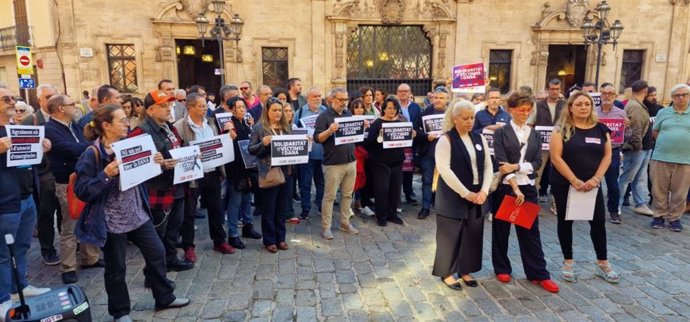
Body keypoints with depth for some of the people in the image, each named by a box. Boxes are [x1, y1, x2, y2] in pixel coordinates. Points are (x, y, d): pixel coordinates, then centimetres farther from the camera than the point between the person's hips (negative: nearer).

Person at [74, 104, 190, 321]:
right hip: (112, 221, -6)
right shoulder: (92, 155, -15)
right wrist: (106, 176, -31)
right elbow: (82, 191, -18)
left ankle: (164, 298, 30)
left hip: (138, 214, 7)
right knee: (116, 268, 8)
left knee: (157, 253, 12)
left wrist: (154, 164, -3)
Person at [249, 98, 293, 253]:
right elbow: (251, 149, -6)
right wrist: (263, 143, -23)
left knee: (281, 207, 13)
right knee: (268, 209, 5)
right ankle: (269, 240, 16)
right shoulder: (258, 128, -3)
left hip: (286, 171, 5)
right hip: (268, 173, -4)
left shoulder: (287, 127, 11)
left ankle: (280, 238, 24)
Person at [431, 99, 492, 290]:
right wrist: (465, 193, -19)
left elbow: (488, 166, 7)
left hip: (477, 196, 6)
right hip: (454, 196, -5)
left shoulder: (479, 138, 8)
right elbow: (444, 169, -19)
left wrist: (484, 190, -8)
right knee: (451, 235, 4)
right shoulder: (446, 140, -10)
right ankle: (447, 272, 20)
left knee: (473, 235, 12)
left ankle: (465, 270, 28)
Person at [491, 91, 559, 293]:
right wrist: (515, 188, -20)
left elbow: (537, 162, 1)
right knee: (501, 230, 8)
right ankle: (502, 268, 24)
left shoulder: (535, 135, 10)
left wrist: (516, 166, -16)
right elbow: (501, 163, -13)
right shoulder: (501, 133, -4)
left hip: (528, 188, 3)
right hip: (504, 187, -3)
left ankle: (539, 274, 15)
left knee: (531, 231, 7)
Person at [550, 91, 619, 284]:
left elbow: (607, 156, 3)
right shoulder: (561, 129, -7)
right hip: (564, 184, -3)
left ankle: (602, 264, 22)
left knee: (599, 221, 6)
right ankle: (568, 263, 21)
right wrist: (574, 181, -17)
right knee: (565, 221, 7)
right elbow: (556, 157, -13)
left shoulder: (601, 129, 4)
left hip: (592, 185, 3)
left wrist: (595, 179, -10)